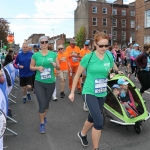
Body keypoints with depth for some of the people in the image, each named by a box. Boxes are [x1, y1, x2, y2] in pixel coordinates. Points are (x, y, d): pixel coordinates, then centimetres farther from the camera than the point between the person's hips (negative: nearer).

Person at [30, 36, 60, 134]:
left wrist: (55, 65, -19)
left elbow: (59, 67, 4)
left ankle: (44, 116, 47)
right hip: (39, 83, -1)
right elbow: (31, 67, 7)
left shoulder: (53, 54, -1)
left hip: (51, 83, 2)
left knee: (47, 103, 18)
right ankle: (42, 123, 16)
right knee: (42, 104, -5)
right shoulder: (36, 55, -2)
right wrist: (37, 68, -14)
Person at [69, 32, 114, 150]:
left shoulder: (110, 57, -1)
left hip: (102, 94, 5)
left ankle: (82, 134, 50)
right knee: (99, 122, -13)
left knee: (92, 118, 21)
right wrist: (72, 92, -2)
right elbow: (77, 75, -4)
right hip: (89, 92, -5)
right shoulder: (88, 57, -13)